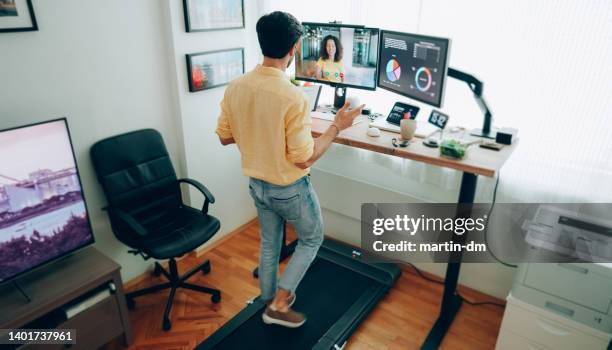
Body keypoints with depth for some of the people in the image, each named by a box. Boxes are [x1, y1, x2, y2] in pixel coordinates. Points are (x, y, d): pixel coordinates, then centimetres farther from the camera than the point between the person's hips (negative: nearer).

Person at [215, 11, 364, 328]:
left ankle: (270, 300, 43)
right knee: (312, 239, 20)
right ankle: (279, 304, 24)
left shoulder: (235, 87, -8)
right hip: (289, 189, -6)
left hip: (257, 184, 6)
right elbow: (304, 159, -24)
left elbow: (225, 137, 2)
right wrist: (337, 127, -14)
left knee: (269, 243, 25)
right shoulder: (293, 97, -28)